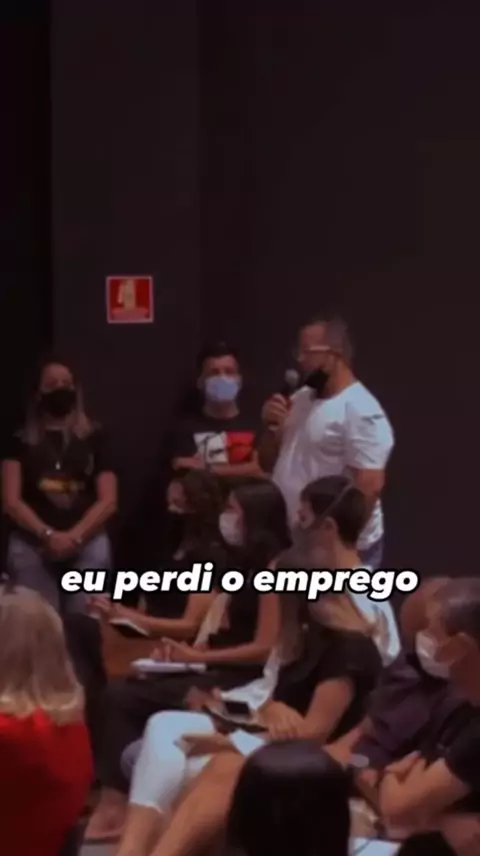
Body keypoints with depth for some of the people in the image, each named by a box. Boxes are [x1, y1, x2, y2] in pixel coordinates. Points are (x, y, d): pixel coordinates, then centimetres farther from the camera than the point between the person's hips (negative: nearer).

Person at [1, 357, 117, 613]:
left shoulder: (94, 438, 11)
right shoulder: (21, 440, 10)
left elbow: (108, 500, 4)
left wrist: (74, 536, -8)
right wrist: (47, 534, -11)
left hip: (88, 544, 0)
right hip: (31, 546, 0)